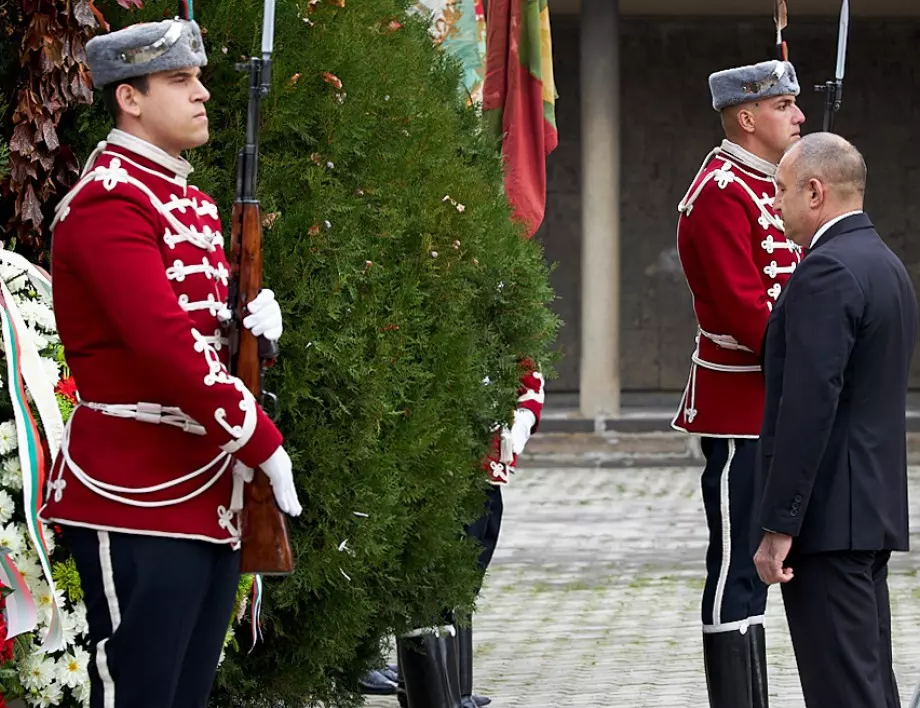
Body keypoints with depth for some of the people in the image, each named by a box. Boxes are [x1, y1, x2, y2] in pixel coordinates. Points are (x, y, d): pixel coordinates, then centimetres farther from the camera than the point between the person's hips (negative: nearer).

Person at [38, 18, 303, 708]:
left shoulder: (193, 203, 16)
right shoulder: (109, 202, -14)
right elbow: (166, 343, -23)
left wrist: (253, 320, 1)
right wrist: (264, 443, -18)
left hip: (213, 500, 9)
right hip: (138, 497, -9)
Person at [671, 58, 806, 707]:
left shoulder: (762, 186, 16)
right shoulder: (721, 194, -15)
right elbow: (743, 309, -22)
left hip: (772, 408, 10)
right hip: (741, 411, -10)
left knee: (752, 567, 13)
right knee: (738, 568, -7)